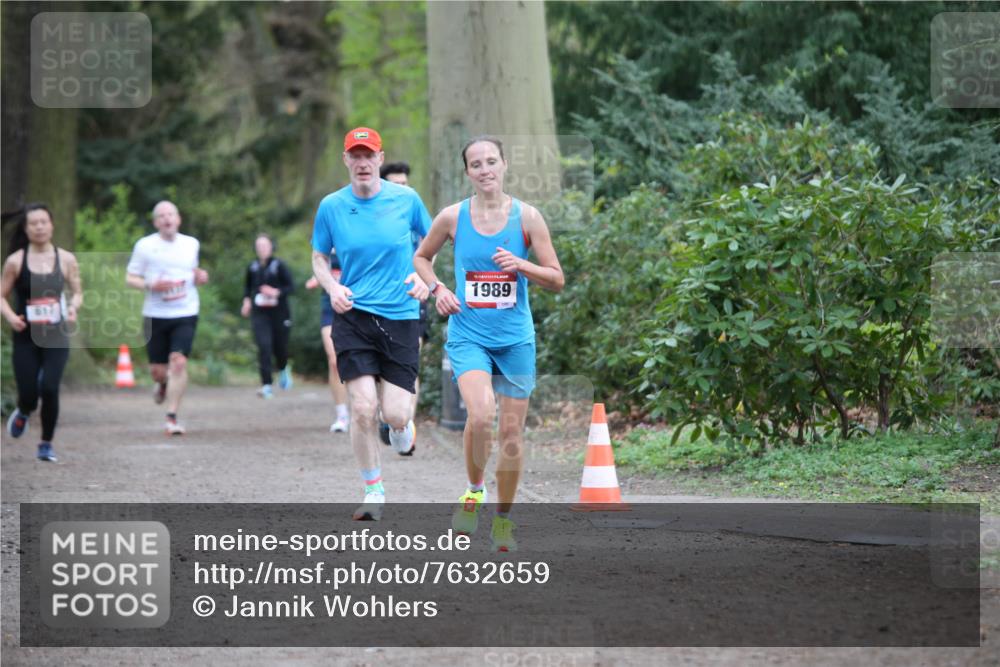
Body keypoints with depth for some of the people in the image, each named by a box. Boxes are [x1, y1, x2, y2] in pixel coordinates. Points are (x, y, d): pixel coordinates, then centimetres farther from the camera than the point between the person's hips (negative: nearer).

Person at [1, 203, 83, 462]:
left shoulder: (66, 259, 1)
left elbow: (77, 293, 10)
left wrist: (73, 307, -12)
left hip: (56, 336, 0)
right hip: (26, 337, 0)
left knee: (49, 389, -15)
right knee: (28, 394, -3)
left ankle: (46, 444, 6)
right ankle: (22, 413, 37)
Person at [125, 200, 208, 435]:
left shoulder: (192, 244, 9)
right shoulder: (145, 246, -1)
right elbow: (130, 278, 2)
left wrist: (200, 277, 2)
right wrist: (151, 285, -16)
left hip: (186, 314, 1)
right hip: (155, 316, -1)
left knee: (179, 363, -16)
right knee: (158, 369, 4)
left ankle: (172, 418, -11)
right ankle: (163, 384, 42)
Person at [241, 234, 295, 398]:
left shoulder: (279, 266, -6)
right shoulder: (253, 267, 4)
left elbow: (290, 285, -5)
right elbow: (247, 285, 21)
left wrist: (276, 292, -20)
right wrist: (247, 300, 7)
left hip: (279, 312, -1)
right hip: (259, 314, 1)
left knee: (280, 346, 8)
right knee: (264, 347, -13)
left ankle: (283, 369, 44)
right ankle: (266, 385, -14)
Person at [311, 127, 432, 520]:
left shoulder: (406, 199, -1)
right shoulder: (331, 206, 1)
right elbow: (319, 257, 13)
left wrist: (424, 276, -4)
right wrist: (333, 288, -7)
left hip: (400, 316, 0)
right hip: (353, 315, 0)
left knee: (395, 413, -7)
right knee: (362, 408, -12)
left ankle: (401, 426, 33)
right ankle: (373, 492, 6)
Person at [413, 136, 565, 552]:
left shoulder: (526, 217, -1)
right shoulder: (452, 217, 0)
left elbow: (557, 281, 1)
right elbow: (421, 257, 18)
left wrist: (522, 265, -17)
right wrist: (437, 288, 0)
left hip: (516, 338, 1)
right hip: (468, 335, -1)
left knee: (512, 431, 5)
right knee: (481, 415, -25)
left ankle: (504, 517, 22)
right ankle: (474, 491, 1)